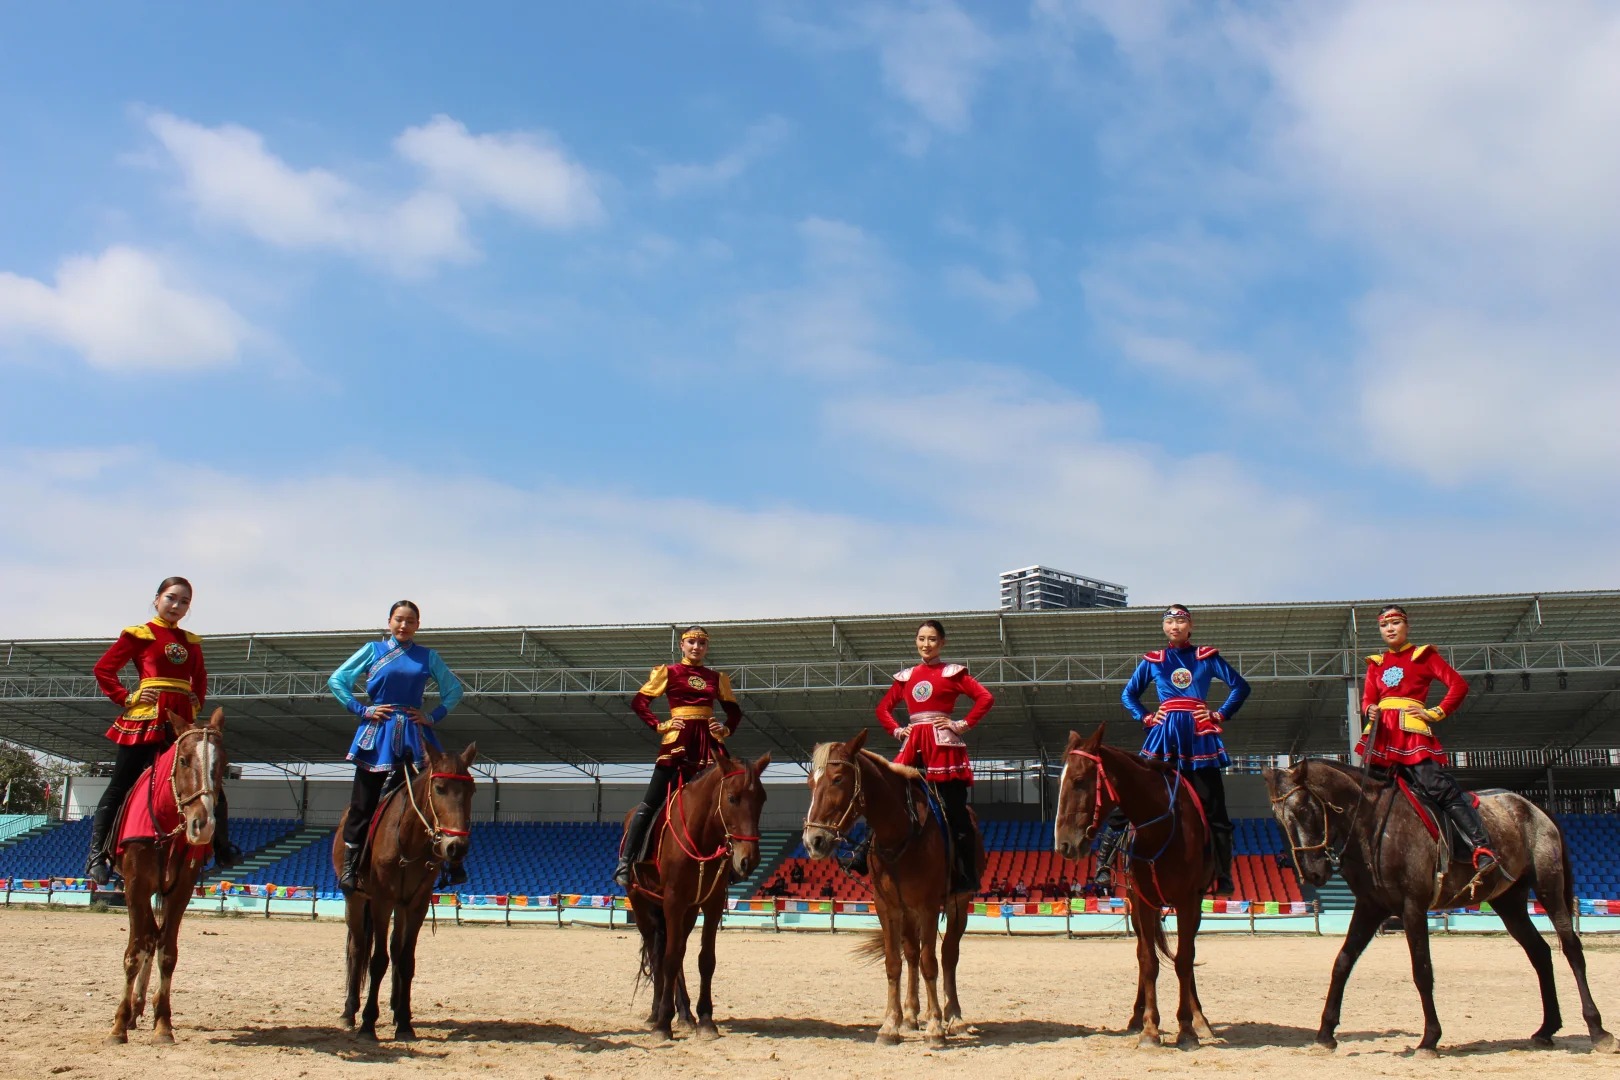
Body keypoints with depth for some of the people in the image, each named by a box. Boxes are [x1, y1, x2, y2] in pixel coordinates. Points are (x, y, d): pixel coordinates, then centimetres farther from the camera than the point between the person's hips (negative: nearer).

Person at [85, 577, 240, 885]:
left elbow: (200, 679, 28)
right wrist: (125, 698, -6)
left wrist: (198, 702, 12)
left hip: (183, 721, 5)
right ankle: (97, 854, 8)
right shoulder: (138, 635, 2)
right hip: (146, 718, -5)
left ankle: (222, 849, 11)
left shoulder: (191, 642, 15)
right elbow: (103, 669, 0)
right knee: (121, 786, 1)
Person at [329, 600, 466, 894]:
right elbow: (337, 680, 5)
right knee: (363, 803, 0)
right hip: (377, 735, -1)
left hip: (414, 735, 1)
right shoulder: (373, 650, 5)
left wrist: (433, 716, 3)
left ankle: (453, 862, 1)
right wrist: (362, 710, -4)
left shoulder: (428, 657, 9)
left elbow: (453, 689, 16)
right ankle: (350, 864, 7)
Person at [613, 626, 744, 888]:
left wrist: (726, 729, 3)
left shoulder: (717, 678, 15)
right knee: (651, 802, -5)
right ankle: (625, 861, -6)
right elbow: (638, 702, 3)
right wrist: (659, 725, -7)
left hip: (708, 742, 4)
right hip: (678, 740, -4)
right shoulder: (668, 672, 5)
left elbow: (734, 711, 21)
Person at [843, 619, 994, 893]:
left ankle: (966, 878, 3)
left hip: (943, 746, -4)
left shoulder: (952, 673, 3)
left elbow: (986, 698, -8)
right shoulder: (906, 676, 16)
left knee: (954, 810, -2)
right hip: (912, 747, 4)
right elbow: (883, 708, 25)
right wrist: (896, 730, 9)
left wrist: (962, 726, -10)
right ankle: (863, 854, -2)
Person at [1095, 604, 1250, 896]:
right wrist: (1145, 718, 3)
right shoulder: (1153, 660, 11)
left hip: (1199, 737, 0)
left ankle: (1224, 882, 7)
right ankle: (1103, 865, -6)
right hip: (1164, 735, 0)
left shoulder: (1207, 657, 9)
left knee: (1212, 808, 2)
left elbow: (1241, 687, 10)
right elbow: (1128, 694, 18)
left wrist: (1220, 715, 0)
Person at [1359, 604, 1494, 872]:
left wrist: (1435, 713, -7)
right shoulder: (1376, 663, 20)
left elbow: (1459, 684, 0)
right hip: (1380, 733, 5)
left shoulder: (1423, 656, 8)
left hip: (1412, 732, -5)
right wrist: (1369, 710, -9)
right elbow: (1367, 699, 14)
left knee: (1437, 786, -19)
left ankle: (1482, 847, -22)